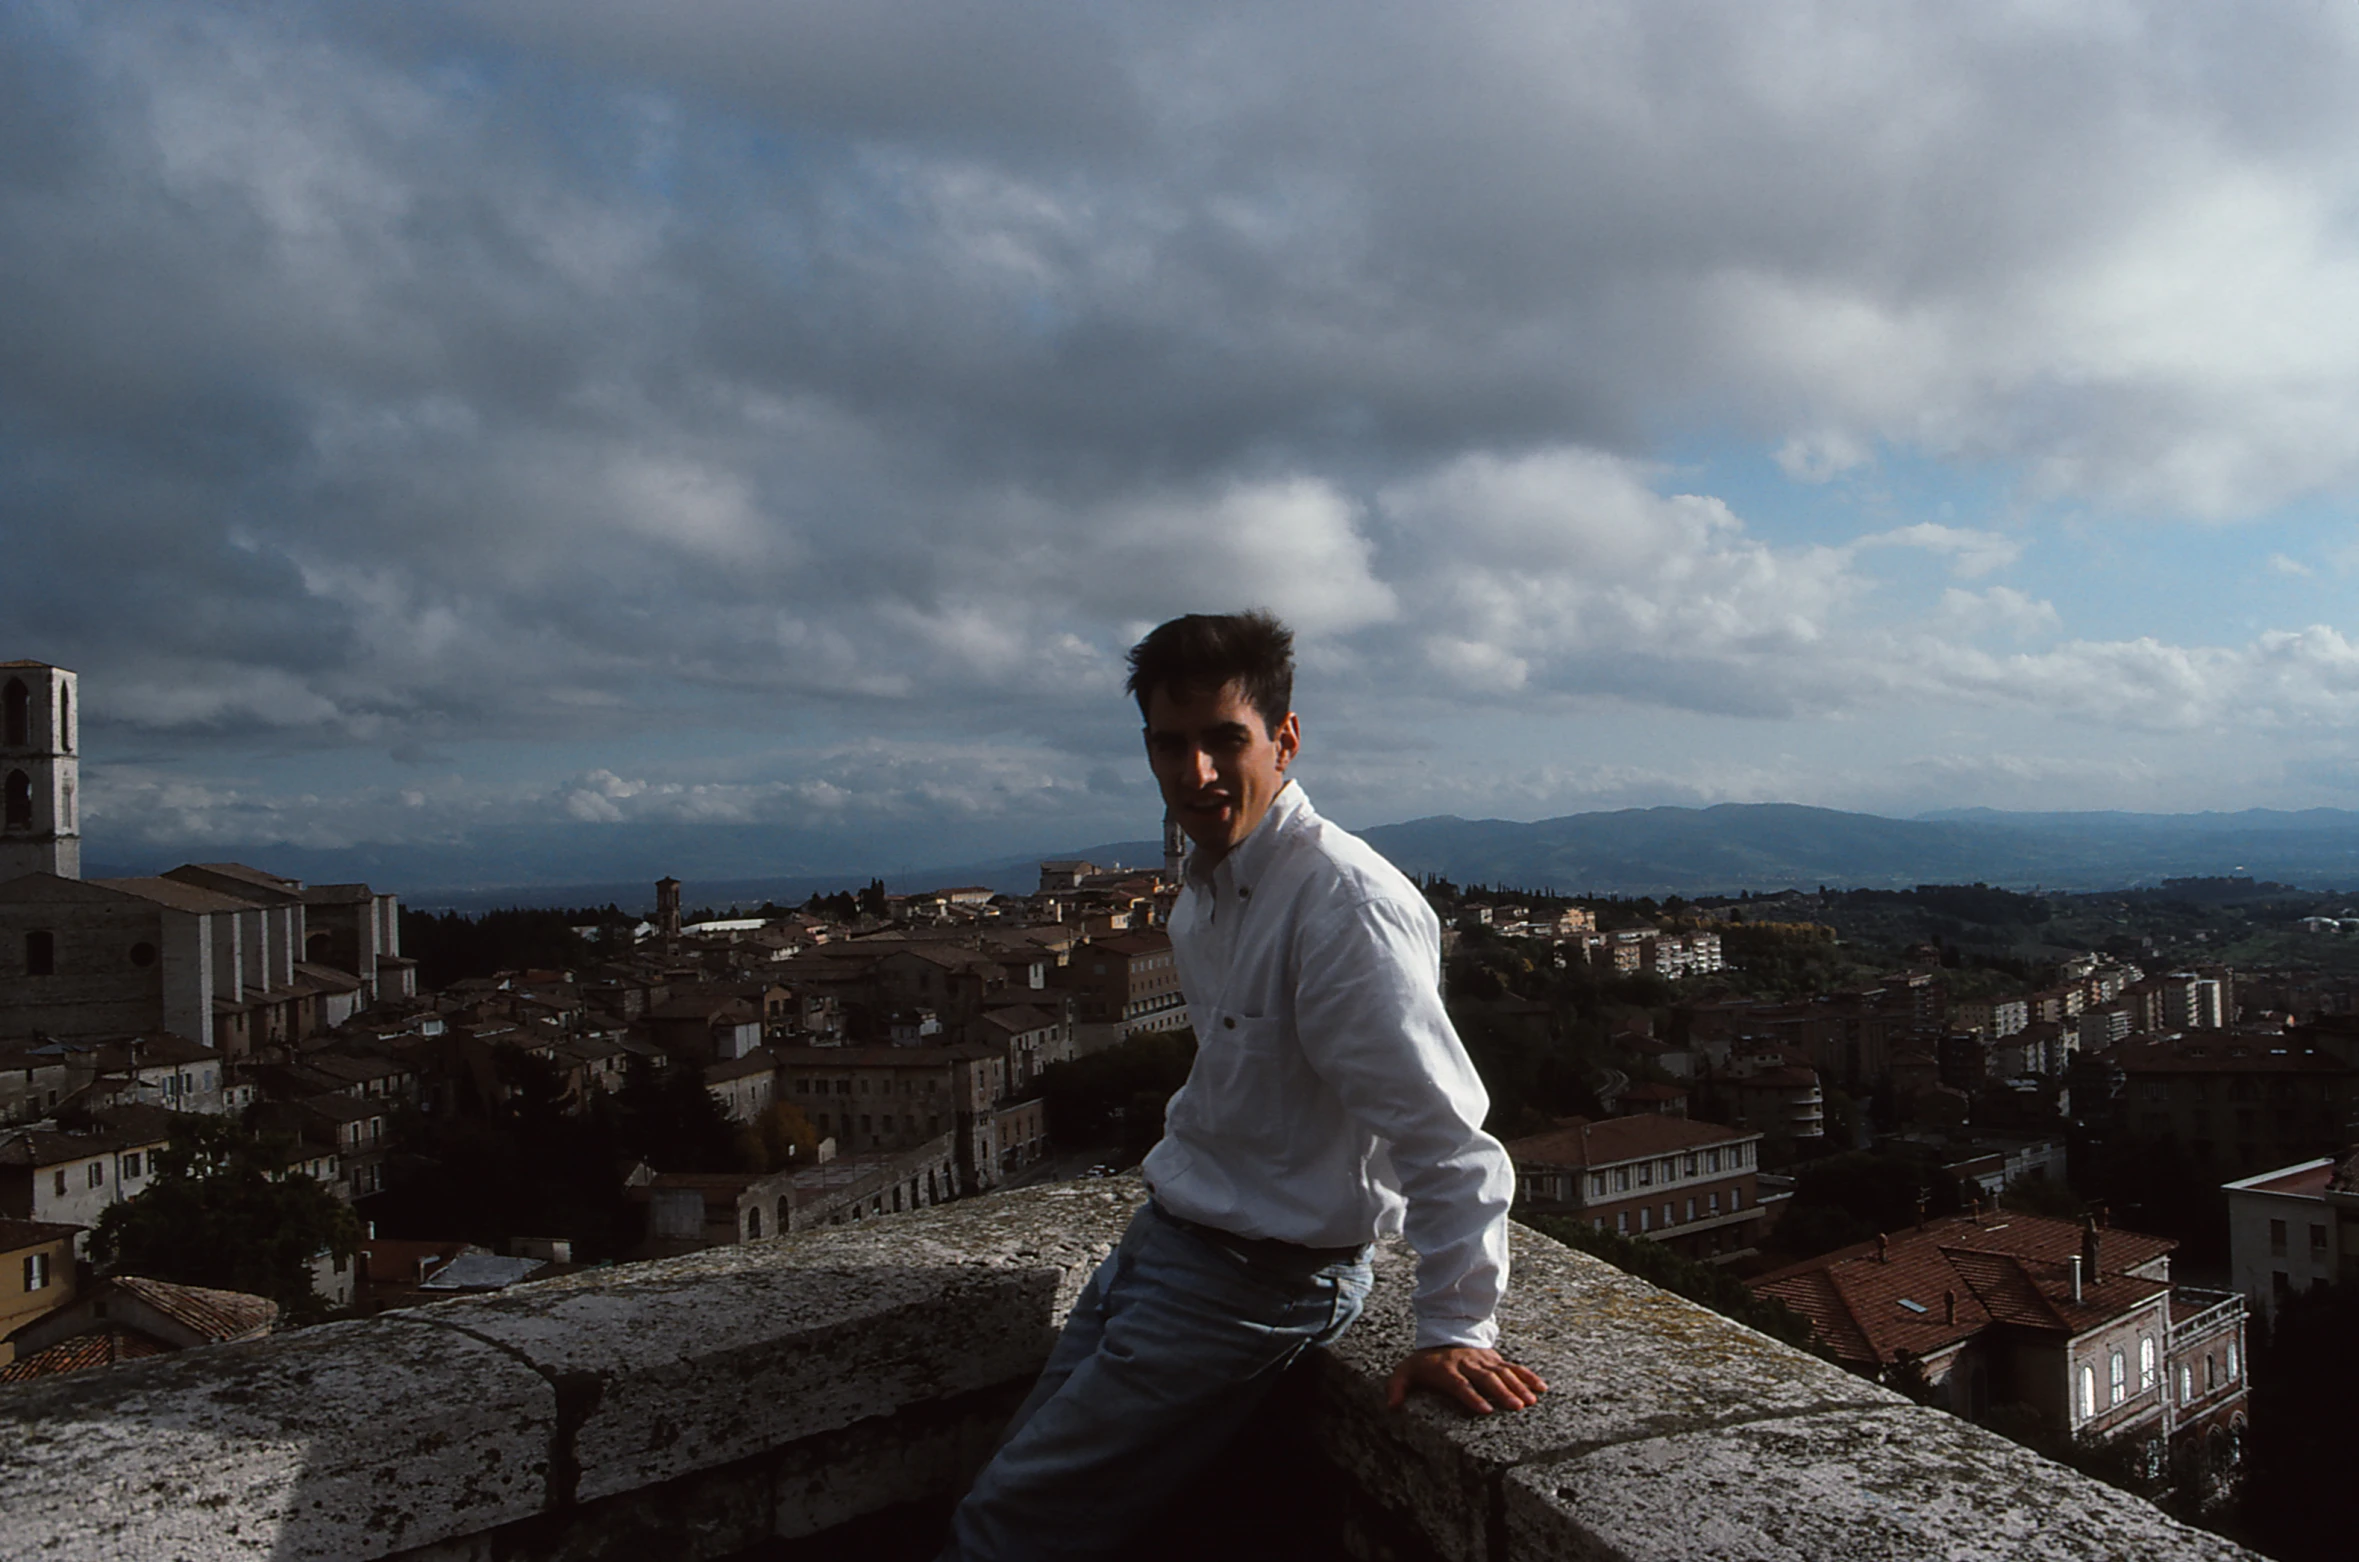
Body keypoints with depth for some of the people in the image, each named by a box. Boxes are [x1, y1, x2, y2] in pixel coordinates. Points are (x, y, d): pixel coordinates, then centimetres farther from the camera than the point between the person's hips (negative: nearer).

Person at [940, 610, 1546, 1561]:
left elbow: (1445, 1134, -28)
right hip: (1162, 1238, 9)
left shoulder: (1344, 901, -26)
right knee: (1030, 1468, 18)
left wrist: (1455, 1331, -26)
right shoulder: (1203, 885, 4)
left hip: (1255, 1283, -9)